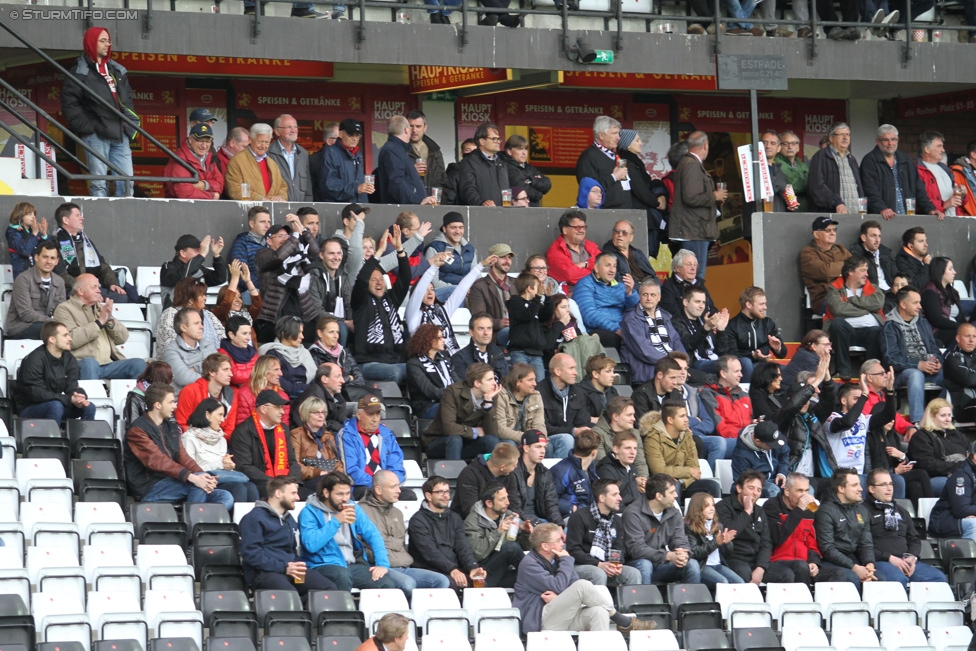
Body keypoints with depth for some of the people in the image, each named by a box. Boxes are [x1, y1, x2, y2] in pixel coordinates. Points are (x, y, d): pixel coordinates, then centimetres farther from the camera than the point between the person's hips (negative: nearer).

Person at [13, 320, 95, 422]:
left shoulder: (69, 359, 2)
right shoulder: (35, 360, -20)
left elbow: (72, 388, -3)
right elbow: (37, 394, -26)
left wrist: (78, 399, -29)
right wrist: (69, 399, -32)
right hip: (28, 409, -7)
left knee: (89, 407, -10)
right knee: (55, 406, -35)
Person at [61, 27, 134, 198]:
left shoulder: (117, 71, 18)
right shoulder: (80, 72, -1)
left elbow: (128, 99, 23)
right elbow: (69, 104, -6)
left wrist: (130, 126, 10)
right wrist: (87, 126, -12)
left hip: (120, 135, 6)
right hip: (97, 134, -6)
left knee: (126, 182, 1)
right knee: (99, 184, -6)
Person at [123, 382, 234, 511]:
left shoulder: (171, 427, 19)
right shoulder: (137, 431, -8)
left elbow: (183, 457, 9)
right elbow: (157, 461, -21)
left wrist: (202, 475, -13)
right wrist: (191, 477, -33)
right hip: (149, 490, -8)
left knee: (225, 498, -11)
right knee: (197, 483, -30)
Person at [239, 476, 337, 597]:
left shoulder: (289, 519, 25)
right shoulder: (255, 518, -2)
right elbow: (251, 554, -12)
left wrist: (298, 567, 6)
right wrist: (284, 567, -17)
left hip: (290, 570, 8)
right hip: (264, 573, -8)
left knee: (329, 588, -16)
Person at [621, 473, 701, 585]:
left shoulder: (674, 513, 6)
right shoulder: (633, 513, -14)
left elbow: (680, 542, 3)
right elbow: (636, 548, -23)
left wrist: (684, 554, -24)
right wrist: (668, 556, -33)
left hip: (662, 566, 5)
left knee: (692, 565, -17)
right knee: (644, 565, -37)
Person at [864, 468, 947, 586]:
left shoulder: (901, 511, 28)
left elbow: (914, 539, 27)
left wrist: (913, 557, 4)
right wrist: (889, 558, -14)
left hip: (906, 561, 7)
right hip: (880, 562, -6)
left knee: (939, 577, -18)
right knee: (899, 579, -39)